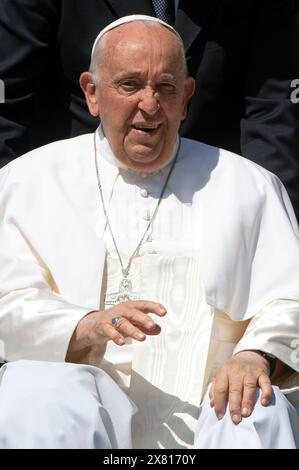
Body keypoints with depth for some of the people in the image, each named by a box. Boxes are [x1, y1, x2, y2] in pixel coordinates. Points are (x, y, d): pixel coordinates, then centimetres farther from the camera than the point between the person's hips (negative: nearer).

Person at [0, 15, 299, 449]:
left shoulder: (247, 186, 18)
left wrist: (255, 356, -15)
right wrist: (89, 328, -17)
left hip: (202, 410, 0)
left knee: (261, 415, -34)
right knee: (37, 399, -34)